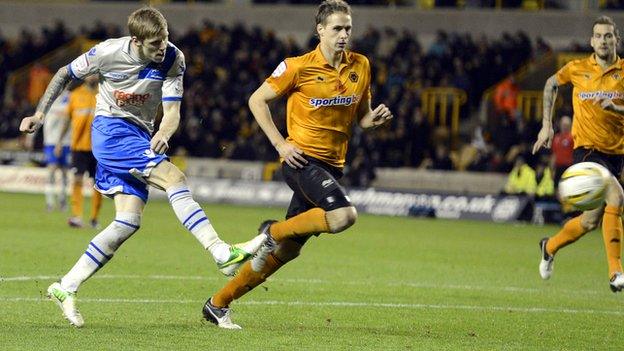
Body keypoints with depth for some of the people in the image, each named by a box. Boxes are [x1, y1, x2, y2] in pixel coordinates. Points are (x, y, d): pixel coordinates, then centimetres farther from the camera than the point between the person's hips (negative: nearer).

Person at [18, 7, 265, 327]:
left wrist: (163, 134, -34)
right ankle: (223, 253, -33)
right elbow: (65, 74, 2)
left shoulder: (173, 59, -9)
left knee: (128, 222, -5)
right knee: (175, 179, -25)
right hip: (111, 131, -5)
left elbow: (171, 111, -11)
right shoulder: (109, 52, -14)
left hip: (140, 138, 5)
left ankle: (66, 288, 1)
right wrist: (39, 115, 0)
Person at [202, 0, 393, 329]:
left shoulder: (361, 66, 7)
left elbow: (361, 116, 17)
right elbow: (257, 100, -1)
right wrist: (280, 144, -9)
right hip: (302, 160, -6)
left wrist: (374, 118, -6)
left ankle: (218, 304, 18)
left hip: (332, 165, 6)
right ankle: (274, 230, -5)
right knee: (344, 215, -29)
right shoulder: (299, 67, -8)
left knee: (286, 249, 7)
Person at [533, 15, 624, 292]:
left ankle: (550, 247, 37)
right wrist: (547, 124, 13)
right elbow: (551, 84, 20)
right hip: (586, 148, -3)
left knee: (593, 219, 7)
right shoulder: (577, 69, 1)